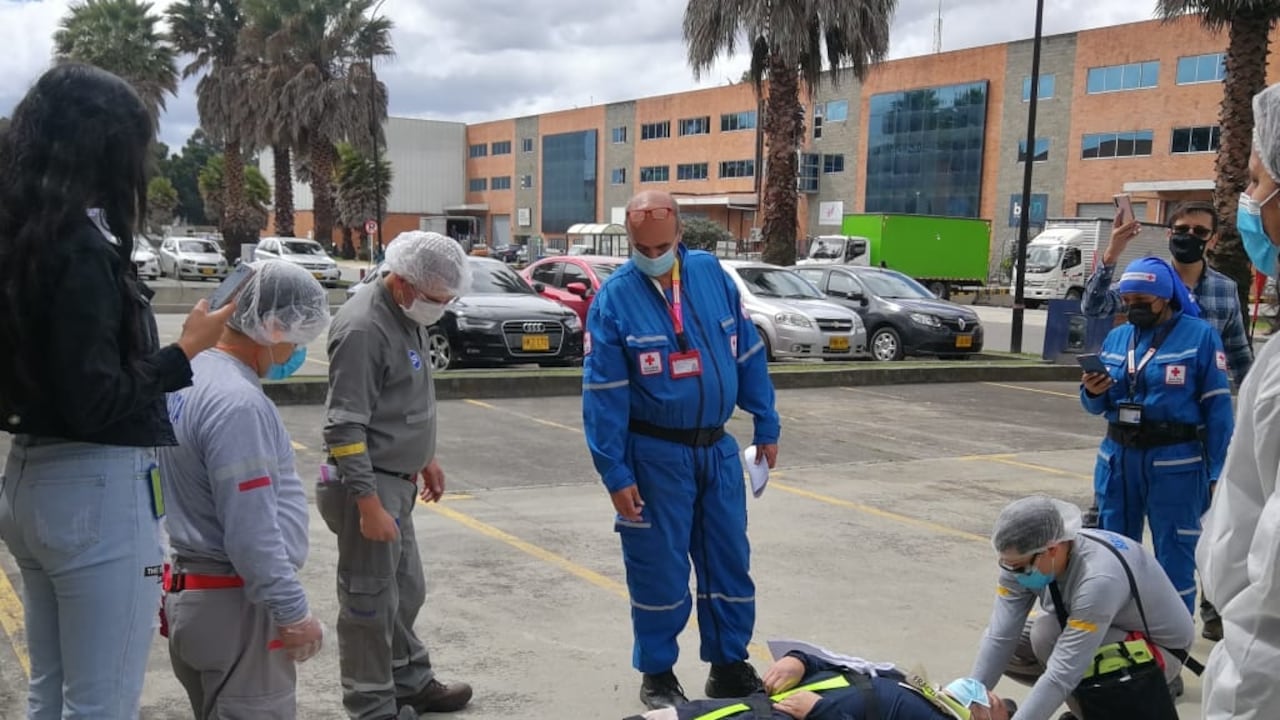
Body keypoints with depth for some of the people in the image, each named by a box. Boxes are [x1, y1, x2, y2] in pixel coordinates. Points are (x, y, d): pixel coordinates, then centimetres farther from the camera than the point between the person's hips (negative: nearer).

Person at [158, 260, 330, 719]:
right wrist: (292, 612, -17)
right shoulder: (237, 403, -23)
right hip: (233, 602, -10)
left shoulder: (190, 375, 8)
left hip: (194, 588, 10)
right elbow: (252, 531, -25)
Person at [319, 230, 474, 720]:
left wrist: (424, 458, 24)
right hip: (369, 486, -9)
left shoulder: (408, 316, 8)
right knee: (370, 603, 3)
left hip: (395, 481, 9)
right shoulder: (363, 328, -21)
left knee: (406, 592, 20)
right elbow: (345, 427, -23)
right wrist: (368, 505, -24)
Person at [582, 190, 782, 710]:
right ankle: (657, 674, 23)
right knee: (659, 569, 5)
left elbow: (748, 354, 7)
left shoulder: (712, 274, 0)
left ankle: (729, 665, 28)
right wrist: (615, 473, -14)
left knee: (729, 560, 12)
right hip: (654, 454, -4)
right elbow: (603, 394, -11)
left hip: (717, 448, 4)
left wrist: (766, 426, 8)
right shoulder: (613, 298, -11)